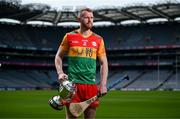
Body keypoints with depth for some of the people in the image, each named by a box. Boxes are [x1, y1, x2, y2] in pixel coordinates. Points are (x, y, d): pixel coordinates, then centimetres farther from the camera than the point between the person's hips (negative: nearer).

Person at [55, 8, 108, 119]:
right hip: (73, 84, -2)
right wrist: (60, 73, -4)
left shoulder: (98, 39, 8)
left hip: (91, 84, 2)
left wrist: (103, 84, 0)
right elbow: (58, 56, 12)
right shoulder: (70, 36, 5)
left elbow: (103, 63, 10)